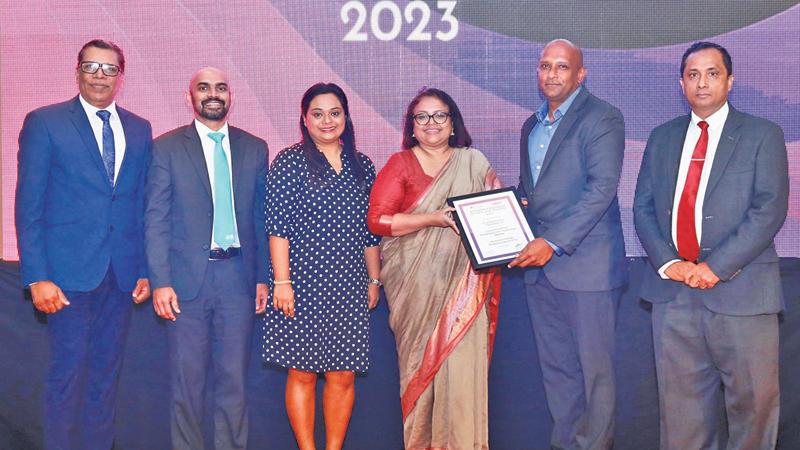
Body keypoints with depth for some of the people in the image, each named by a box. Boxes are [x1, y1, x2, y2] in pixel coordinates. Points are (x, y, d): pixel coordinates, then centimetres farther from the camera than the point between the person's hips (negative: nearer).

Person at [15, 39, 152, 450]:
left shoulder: (140, 130, 11)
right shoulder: (44, 123, -1)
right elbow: (29, 206, -4)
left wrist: (145, 270, 6)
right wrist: (37, 277, -11)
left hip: (122, 274, 4)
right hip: (70, 273, -4)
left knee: (106, 373, 12)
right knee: (68, 374, 1)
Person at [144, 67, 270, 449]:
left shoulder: (255, 149, 9)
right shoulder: (167, 148, 2)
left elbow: (262, 217, 10)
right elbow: (156, 220, -2)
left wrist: (263, 277, 6)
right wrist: (160, 281, -9)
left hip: (238, 277, 2)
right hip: (187, 279, -2)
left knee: (234, 378, 9)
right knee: (187, 381, 7)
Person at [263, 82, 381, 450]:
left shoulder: (362, 166, 11)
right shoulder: (289, 161, -1)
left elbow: (370, 230, 14)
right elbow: (278, 226, -6)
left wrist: (374, 280, 13)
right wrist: (282, 281, -12)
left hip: (348, 287, 4)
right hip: (303, 284, -3)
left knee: (343, 376, 5)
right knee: (302, 374, 2)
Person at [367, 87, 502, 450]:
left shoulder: (474, 164, 11)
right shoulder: (400, 164, 3)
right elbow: (377, 219, -6)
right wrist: (433, 219, -15)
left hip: (463, 283, 2)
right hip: (416, 284, -1)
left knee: (463, 361, -3)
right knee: (420, 361, 3)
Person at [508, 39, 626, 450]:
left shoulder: (602, 118, -6)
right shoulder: (531, 126, 18)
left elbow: (602, 187, -16)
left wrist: (554, 243, -21)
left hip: (586, 261, -7)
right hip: (538, 263, 7)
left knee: (593, 365, 2)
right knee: (555, 366, 13)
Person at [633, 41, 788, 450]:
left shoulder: (762, 135, 2)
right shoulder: (661, 137, 14)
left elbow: (770, 210, -8)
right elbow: (643, 207, 9)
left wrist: (716, 266, -16)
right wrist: (667, 262, -7)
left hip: (740, 291, -3)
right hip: (673, 290, 3)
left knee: (753, 400, 1)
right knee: (680, 400, 9)